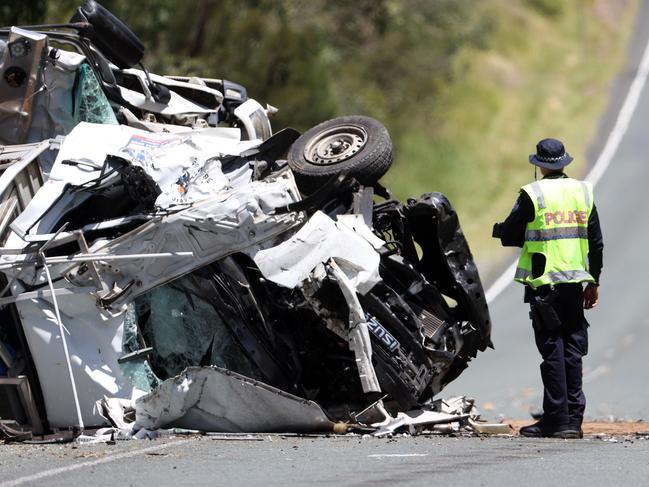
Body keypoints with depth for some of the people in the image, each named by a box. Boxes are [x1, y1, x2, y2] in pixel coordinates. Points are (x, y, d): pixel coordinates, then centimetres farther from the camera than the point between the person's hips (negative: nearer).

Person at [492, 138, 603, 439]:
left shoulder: (532, 194, -9)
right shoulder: (583, 192, 7)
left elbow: (510, 236, -6)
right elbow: (596, 243, 11)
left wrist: (498, 229, 17)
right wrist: (593, 282, 19)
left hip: (543, 283, -4)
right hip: (575, 282, 4)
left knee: (552, 351, -2)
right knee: (573, 351, 7)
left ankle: (557, 420, -3)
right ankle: (574, 420, 7)